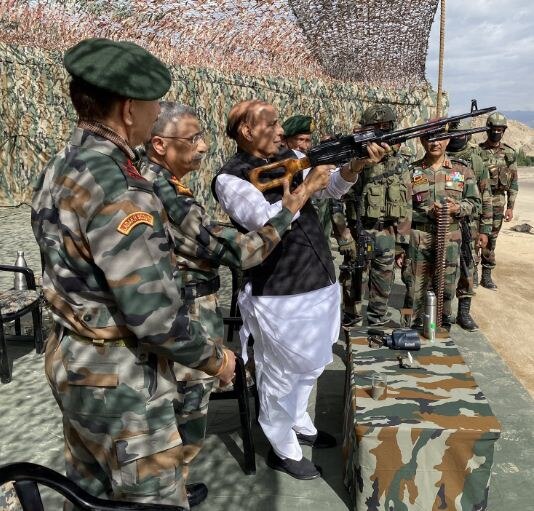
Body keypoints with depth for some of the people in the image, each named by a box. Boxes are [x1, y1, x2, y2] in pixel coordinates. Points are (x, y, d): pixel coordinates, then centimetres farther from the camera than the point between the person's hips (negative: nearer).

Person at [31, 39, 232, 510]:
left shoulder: (60, 168, 3)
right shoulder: (118, 190, -26)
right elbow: (155, 315, -26)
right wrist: (214, 358, -11)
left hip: (71, 362, 9)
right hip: (119, 381, -9)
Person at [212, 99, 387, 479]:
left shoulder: (291, 159, 7)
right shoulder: (231, 178, -13)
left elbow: (334, 187, 3)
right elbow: (268, 222, -25)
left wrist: (357, 163, -16)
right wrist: (306, 187, -18)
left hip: (320, 283, 8)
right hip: (280, 294, -7)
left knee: (311, 365, 24)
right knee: (282, 373, 9)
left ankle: (300, 424, 47)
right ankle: (284, 450, 29)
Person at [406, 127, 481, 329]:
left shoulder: (462, 170, 6)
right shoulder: (411, 171, 2)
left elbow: (475, 203, 8)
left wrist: (457, 208, -12)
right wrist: (428, 212, -12)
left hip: (449, 239, 1)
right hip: (418, 239, -1)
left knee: (446, 287, 11)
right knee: (417, 288, 4)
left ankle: (443, 330, 26)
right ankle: (416, 327, 20)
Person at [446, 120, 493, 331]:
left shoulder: (476, 162, 3)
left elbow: (486, 197, 4)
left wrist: (485, 230, 0)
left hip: (469, 225, 1)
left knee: (468, 270, 5)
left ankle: (464, 312, 17)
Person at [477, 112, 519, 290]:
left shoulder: (510, 153, 7)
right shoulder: (477, 151, -3)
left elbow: (513, 182, 8)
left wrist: (510, 207, 3)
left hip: (497, 204, 3)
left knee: (491, 240, 9)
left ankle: (487, 275, 18)